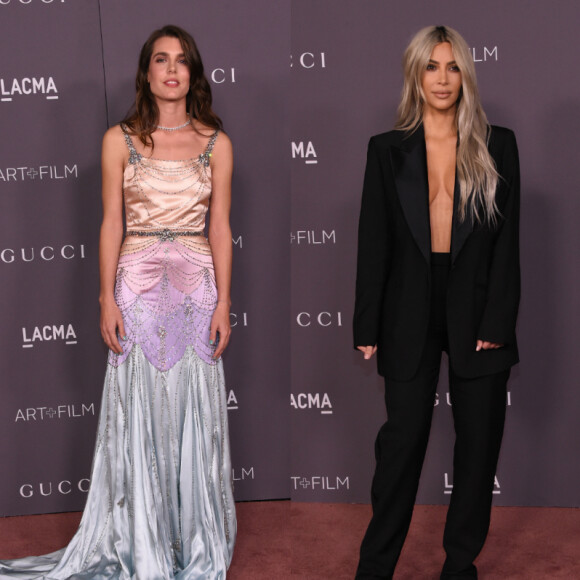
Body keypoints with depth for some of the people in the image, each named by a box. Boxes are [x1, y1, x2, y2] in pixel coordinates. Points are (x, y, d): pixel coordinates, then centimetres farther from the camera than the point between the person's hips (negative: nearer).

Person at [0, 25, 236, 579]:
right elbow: (111, 224, 2)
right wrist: (107, 300, -5)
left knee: (194, 415, 5)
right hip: (137, 287, -1)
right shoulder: (120, 139, 3)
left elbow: (220, 228, 5)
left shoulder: (216, 143, 6)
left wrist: (223, 303, -1)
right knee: (138, 415, 3)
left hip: (196, 288, 1)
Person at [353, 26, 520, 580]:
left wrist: (496, 322, -8)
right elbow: (373, 243, 3)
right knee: (402, 438, 2)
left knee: (478, 441, 7)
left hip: (477, 312, 1)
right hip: (411, 313, 0)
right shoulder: (388, 150, 4)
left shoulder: (497, 145, 3)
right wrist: (367, 329, -2)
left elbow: (507, 242, 0)